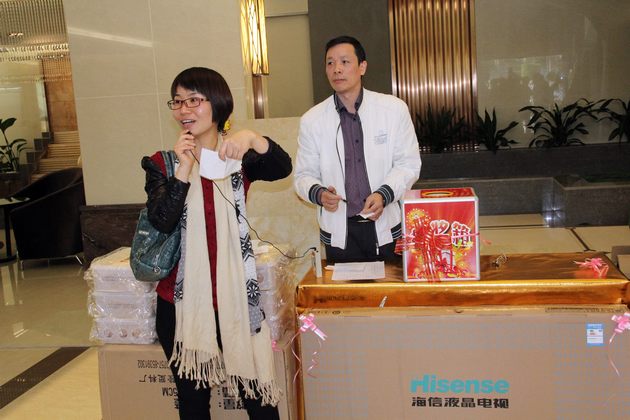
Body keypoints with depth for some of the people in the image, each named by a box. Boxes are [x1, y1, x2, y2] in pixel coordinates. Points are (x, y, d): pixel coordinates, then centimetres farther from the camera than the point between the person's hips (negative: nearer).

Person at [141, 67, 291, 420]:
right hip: (182, 299, 1)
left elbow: (282, 169, -19)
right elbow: (161, 222, -13)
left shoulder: (240, 156, 1)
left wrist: (252, 138, -36)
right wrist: (184, 168, -22)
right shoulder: (162, 163, 1)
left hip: (236, 295, 0)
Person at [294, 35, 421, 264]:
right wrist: (319, 193, -18)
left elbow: (409, 164, 1)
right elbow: (304, 175, 4)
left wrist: (384, 194, -16)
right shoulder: (311, 120, -1)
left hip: (387, 227, 0)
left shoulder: (394, 108, -2)